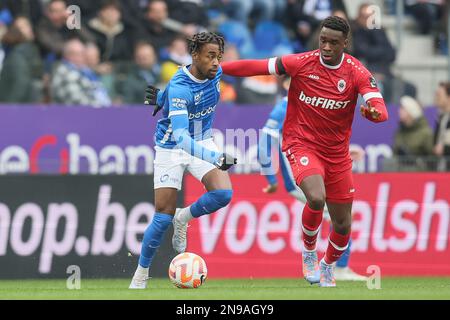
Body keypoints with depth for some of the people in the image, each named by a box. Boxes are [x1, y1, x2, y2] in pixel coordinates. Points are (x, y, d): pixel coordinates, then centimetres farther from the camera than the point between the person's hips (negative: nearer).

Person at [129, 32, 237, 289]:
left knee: (223, 193, -20)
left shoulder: (216, 72, -12)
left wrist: (162, 98, 24)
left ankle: (184, 218, 10)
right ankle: (141, 275, 13)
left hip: (203, 141, 5)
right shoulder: (179, 87, -32)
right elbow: (180, 136, -43)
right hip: (171, 149, -5)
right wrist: (215, 159, -54)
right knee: (163, 217, -7)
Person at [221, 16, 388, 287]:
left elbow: (381, 110, -17)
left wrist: (373, 112, -41)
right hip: (301, 144, -3)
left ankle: (328, 267, 39)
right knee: (316, 198, -31)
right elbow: (256, 67, -4)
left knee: (343, 224, 7)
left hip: (337, 153, 3)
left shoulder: (357, 73, -8)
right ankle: (309, 252, -1)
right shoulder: (301, 63, -9)